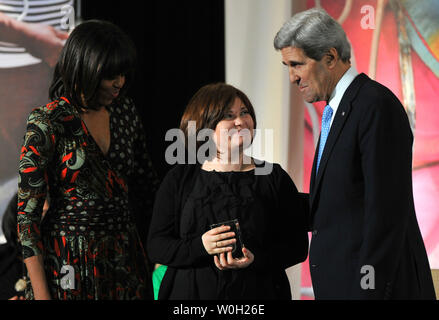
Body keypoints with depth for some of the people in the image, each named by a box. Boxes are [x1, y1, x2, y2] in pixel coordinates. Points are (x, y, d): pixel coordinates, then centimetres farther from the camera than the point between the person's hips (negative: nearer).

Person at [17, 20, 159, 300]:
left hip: (125, 257, 5)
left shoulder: (125, 111, 5)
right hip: (71, 262, -5)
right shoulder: (48, 123, -12)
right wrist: (41, 293, -17)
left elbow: (146, 184, 16)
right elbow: (28, 212, -13)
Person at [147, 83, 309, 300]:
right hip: (190, 291, 0)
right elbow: (156, 247, 0)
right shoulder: (179, 180, 5)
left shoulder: (274, 178, 4)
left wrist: (255, 259, -18)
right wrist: (200, 247, -18)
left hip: (257, 292, 0)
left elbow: (297, 246, -1)